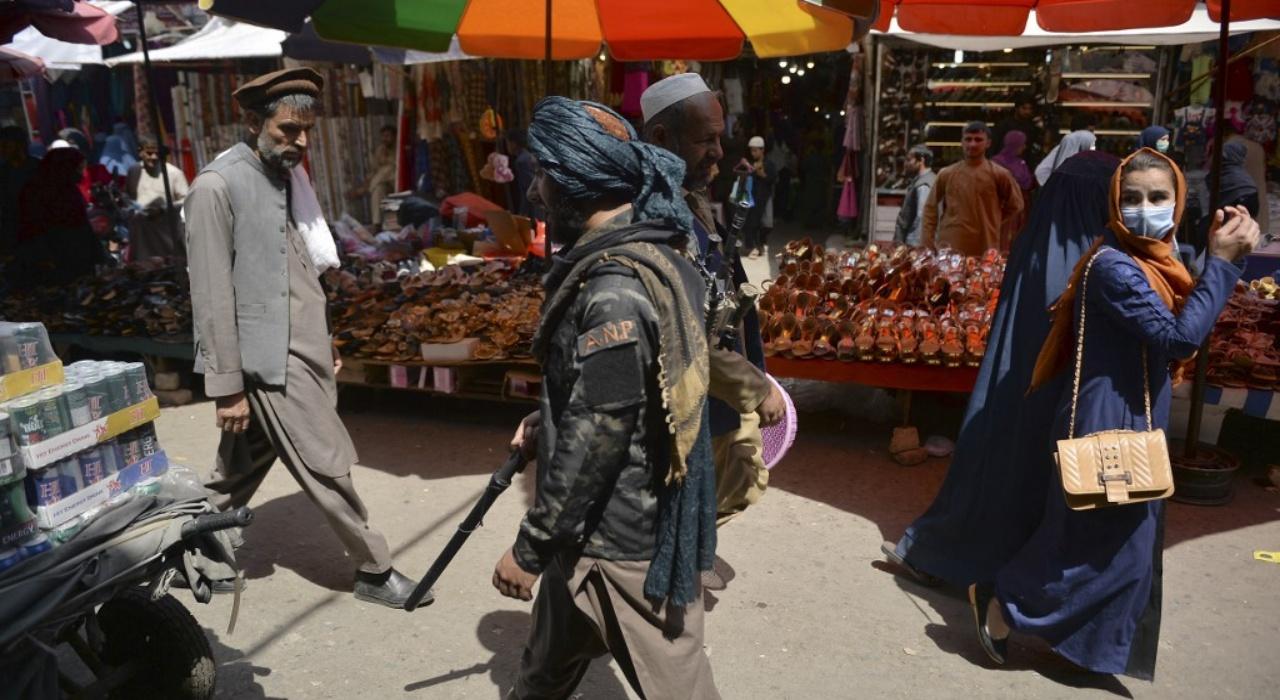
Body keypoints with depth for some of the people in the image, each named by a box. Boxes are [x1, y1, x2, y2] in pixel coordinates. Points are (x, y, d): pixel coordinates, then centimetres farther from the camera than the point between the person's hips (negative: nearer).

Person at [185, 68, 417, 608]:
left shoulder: (284, 174, 10)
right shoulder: (217, 187, -15)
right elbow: (212, 296, -16)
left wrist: (324, 342, 18)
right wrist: (227, 385, -15)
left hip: (303, 350, 8)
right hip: (271, 360, -8)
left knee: (243, 469, 19)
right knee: (329, 467, 0)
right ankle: (375, 571, 15)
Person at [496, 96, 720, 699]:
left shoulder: (615, 287, -27)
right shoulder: (649, 253, 4)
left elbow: (596, 439, -26)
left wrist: (529, 549, -17)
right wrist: (546, 424, 13)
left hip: (625, 540, -9)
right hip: (602, 522, 9)